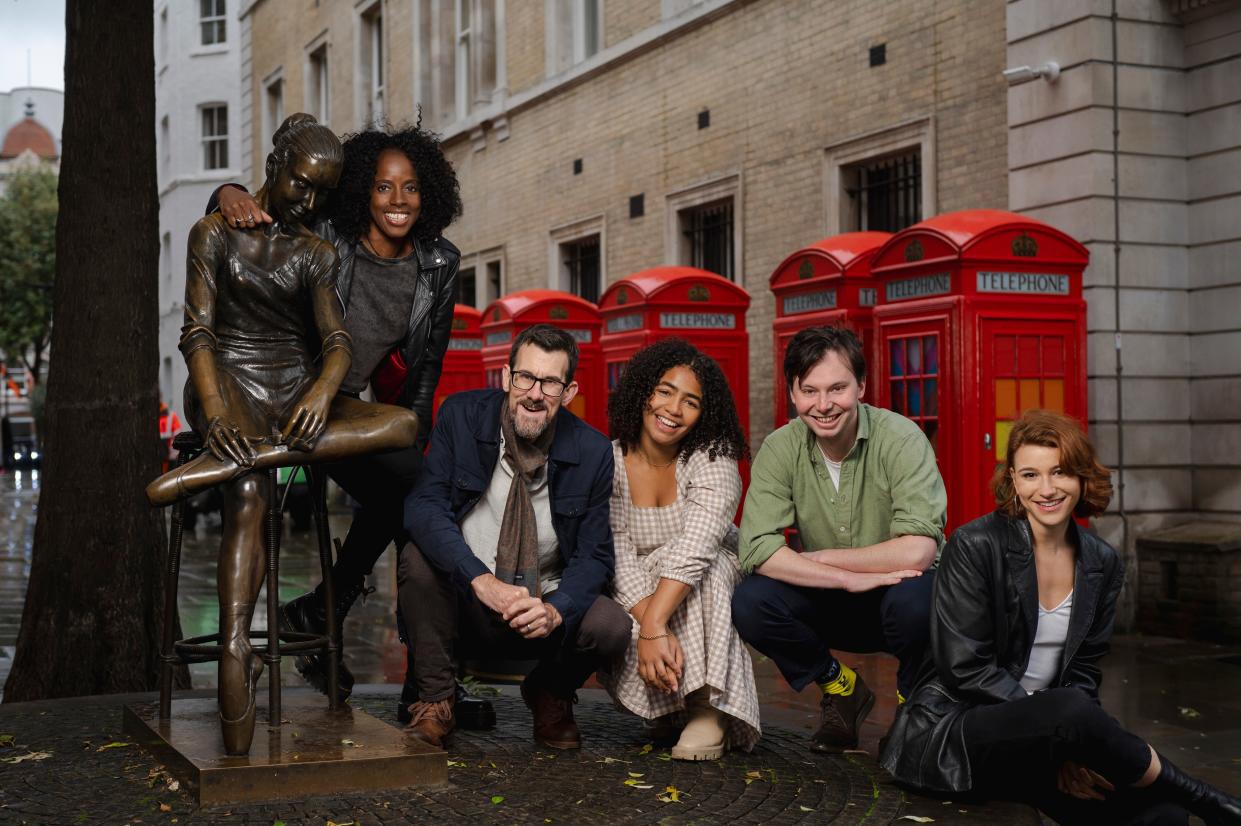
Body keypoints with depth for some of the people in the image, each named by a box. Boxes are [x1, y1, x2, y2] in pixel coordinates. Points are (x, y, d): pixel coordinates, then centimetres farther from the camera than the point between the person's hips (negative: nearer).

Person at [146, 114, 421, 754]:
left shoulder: (318, 255, 16)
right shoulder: (215, 234, 7)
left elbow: (337, 341, 2)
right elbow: (197, 332, -4)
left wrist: (322, 393, -23)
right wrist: (216, 416, -23)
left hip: (296, 390, 4)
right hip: (230, 383, -4)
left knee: (405, 424, -26)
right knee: (249, 498, -36)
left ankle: (223, 464, -39)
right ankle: (235, 651, -48)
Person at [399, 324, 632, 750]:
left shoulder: (592, 452, -8)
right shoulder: (462, 415, -10)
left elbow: (595, 554, -5)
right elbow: (422, 506, -19)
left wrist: (556, 609, -28)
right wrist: (482, 580, -34)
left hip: (545, 606, 1)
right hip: (463, 600, -1)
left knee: (612, 627, -26)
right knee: (417, 557, -30)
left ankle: (550, 696, 9)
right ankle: (436, 700, -9)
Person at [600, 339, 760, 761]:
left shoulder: (713, 458, -15)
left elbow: (696, 546, -31)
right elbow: (618, 558, -18)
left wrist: (654, 625, -43)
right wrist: (651, 630, -35)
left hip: (712, 592, -2)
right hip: (636, 599, 2)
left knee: (700, 570, -34)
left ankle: (708, 709, -28)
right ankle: (675, 703, -2)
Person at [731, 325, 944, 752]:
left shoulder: (900, 438, -19)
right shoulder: (780, 449, -10)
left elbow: (918, 551, -29)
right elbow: (758, 550, -20)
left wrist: (816, 559, -20)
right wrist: (851, 578, -30)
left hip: (897, 595, -3)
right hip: (829, 604, 3)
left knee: (914, 597, -37)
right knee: (749, 601, -24)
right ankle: (839, 687, 5)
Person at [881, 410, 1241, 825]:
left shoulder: (1103, 565, 7)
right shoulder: (975, 546, -11)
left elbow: (1082, 671, 8)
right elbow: (965, 668, -14)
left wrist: (1072, 750, -13)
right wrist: (1064, 728, -20)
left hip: (1043, 737, 4)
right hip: (950, 730, -4)